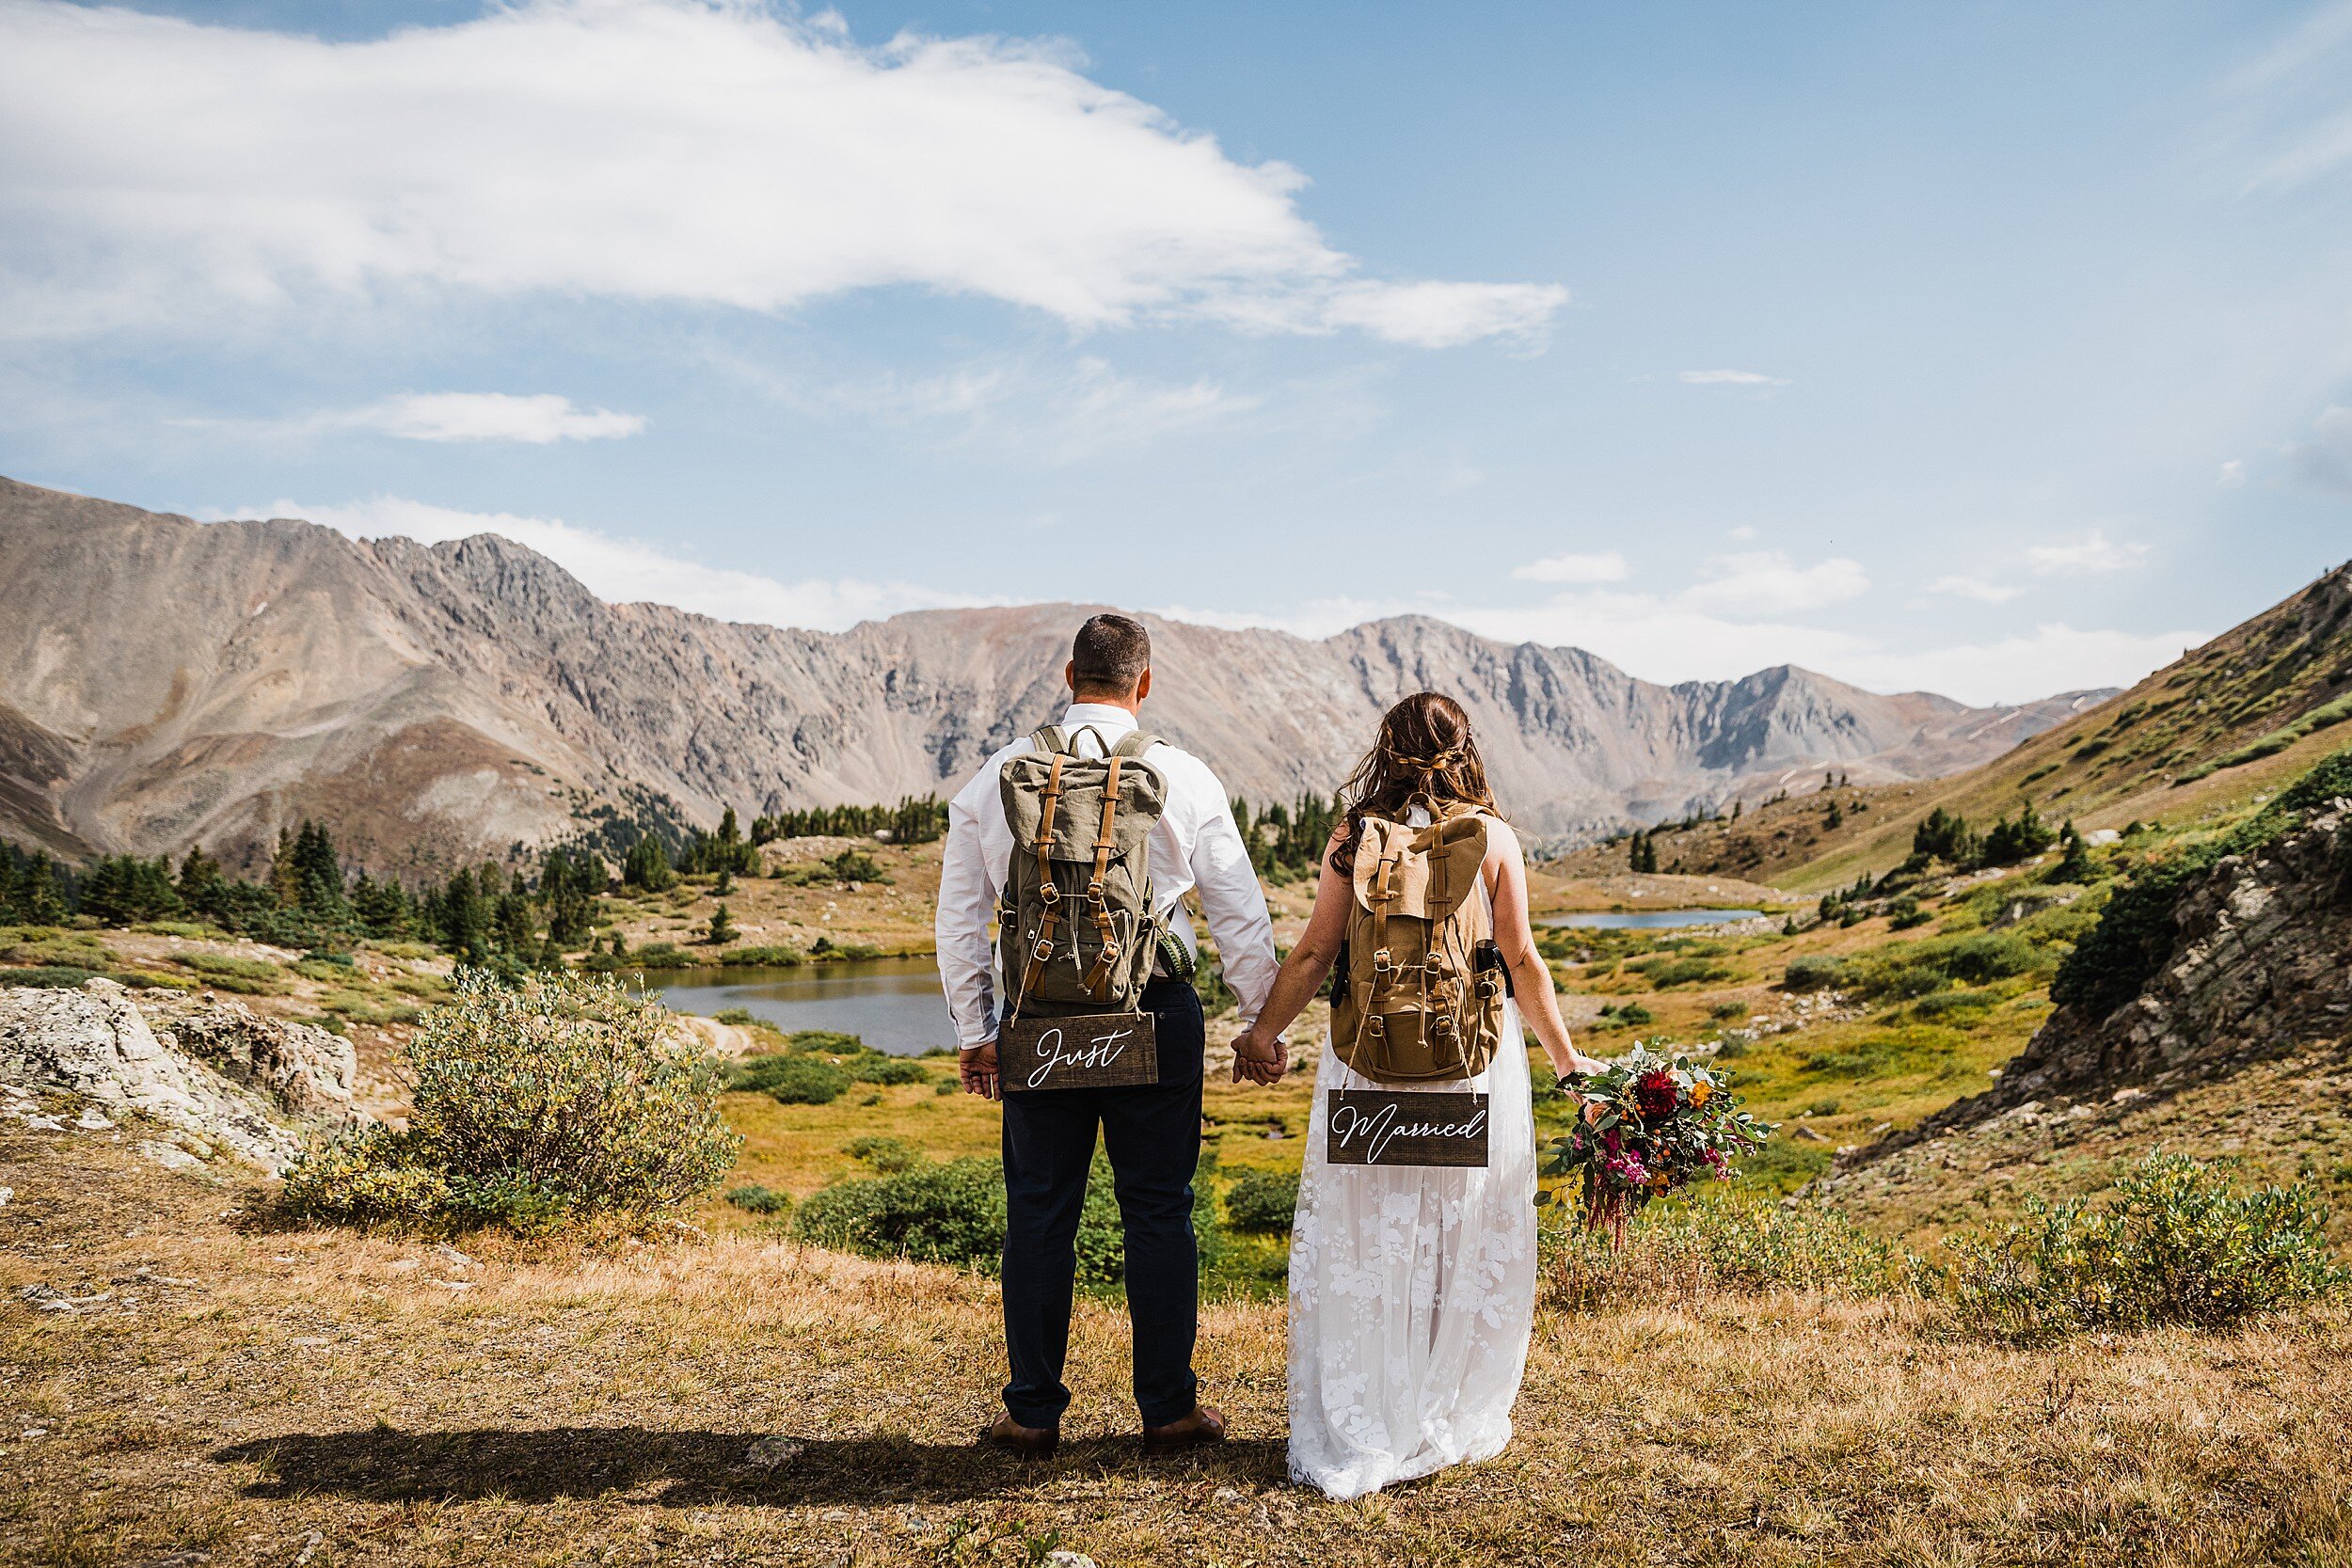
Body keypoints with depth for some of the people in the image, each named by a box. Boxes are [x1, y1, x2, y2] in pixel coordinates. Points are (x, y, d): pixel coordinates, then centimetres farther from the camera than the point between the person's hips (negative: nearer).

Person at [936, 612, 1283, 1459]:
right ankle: (1168, 1407, 17)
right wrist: (1263, 1024, 12)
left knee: (1039, 1212, 9)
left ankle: (1032, 1412, 18)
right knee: (1158, 1210, 8)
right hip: (1154, 1011, -1)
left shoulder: (998, 775, 3)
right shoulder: (1184, 777, -1)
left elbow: (960, 916, 7)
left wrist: (974, 1031, 15)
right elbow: (1241, 913, 3)